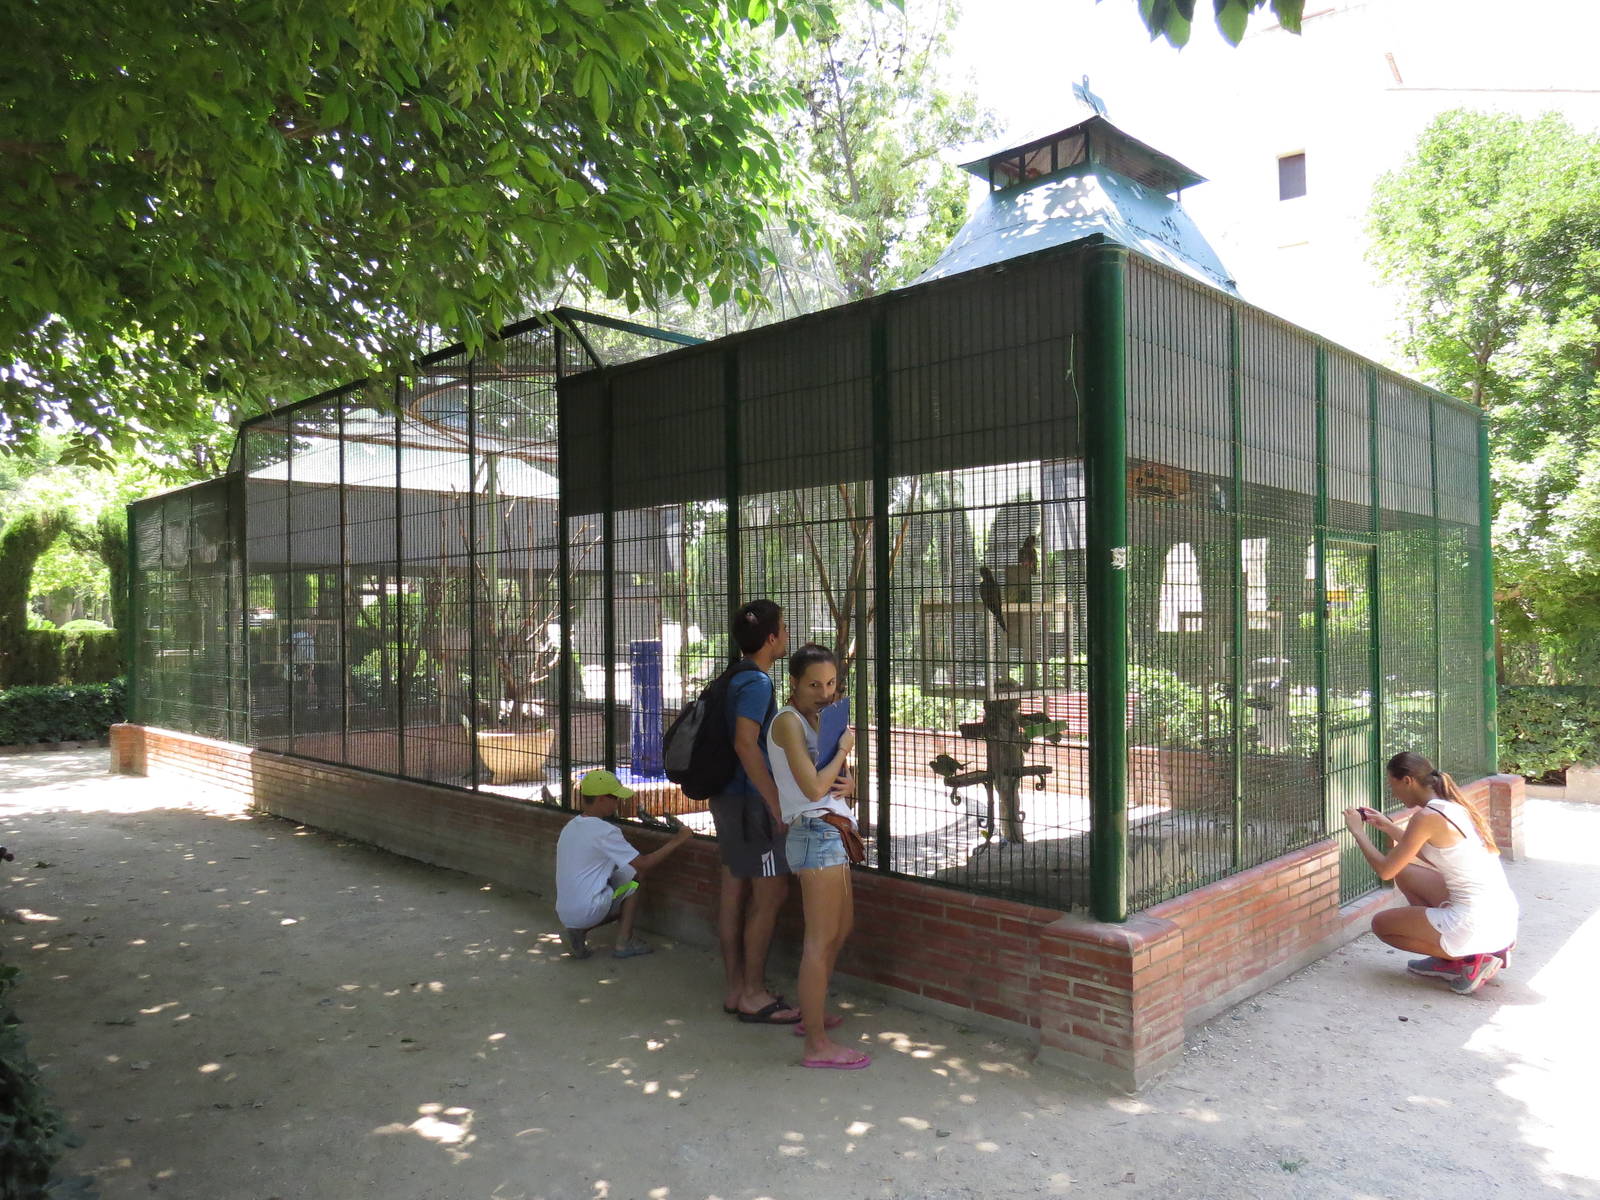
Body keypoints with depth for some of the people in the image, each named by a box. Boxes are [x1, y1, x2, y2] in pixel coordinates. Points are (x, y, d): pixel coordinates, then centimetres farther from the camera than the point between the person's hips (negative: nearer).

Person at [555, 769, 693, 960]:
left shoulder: (570, 827, 11)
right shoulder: (604, 831, -16)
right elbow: (643, 863, -13)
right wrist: (676, 841, -4)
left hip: (564, 913, 8)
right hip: (588, 912, -8)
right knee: (634, 874, 4)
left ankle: (578, 931, 8)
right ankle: (624, 942, 4)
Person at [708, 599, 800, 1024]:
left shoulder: (735, 679, 13)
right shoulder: (757, 683, -16)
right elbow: (745, 744, -27)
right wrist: (777, 804, -25)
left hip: (728, 797, 10)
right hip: (751, 799, -10)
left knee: (734, 891, 12)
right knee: (771, 893, -2)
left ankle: (734, 988, 21)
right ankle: (753, 996, 5)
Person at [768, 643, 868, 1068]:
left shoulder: (817, 719, 16)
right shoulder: (788, 721, -12)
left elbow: (838, 783, 21)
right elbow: (813, 787, -22)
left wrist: (847, 785, -2)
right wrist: (843, 750, -9)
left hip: (830, 833, 10)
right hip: (815, 834, -10)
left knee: (842, 926, 21)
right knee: (821, 938, -8)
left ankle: (813, 1013, 34)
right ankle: (817, 1045, -2)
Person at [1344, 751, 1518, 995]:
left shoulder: (1428, 817, -15)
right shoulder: (1455, 806, 11)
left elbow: (1385, 870, -10)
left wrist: (1358, 831, 3)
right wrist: (1389, 827, 27)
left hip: (1476, 926, -8)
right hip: (1505, 919, 9)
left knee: (1381, 924, 10)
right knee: (1405, 873, 21)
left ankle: (1468, 961, 1)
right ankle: (1449, 956, 15)